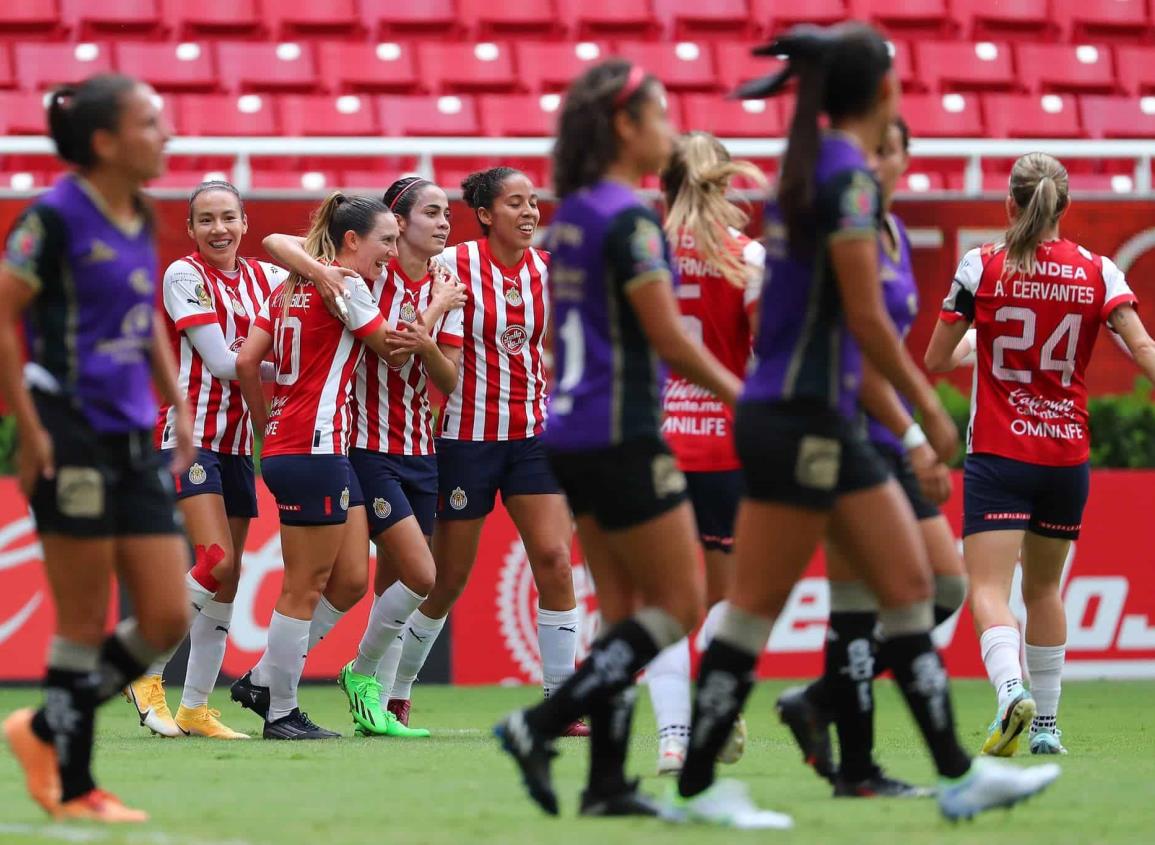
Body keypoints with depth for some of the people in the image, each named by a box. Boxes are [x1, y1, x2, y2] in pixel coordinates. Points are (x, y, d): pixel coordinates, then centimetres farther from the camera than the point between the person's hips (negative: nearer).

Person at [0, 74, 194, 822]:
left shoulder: (141, 221, 11)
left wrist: (178, 407, 17)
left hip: (134, 443, 8)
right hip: (73, 440, -8)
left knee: (166, 620, 4)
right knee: (86, 623, -2)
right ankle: (71, 788, 10)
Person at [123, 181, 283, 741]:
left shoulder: (264, 277, 10)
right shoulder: (184, 275, -8)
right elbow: (221, 362, -13)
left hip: (238, 442, 7)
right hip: (189, 435, -7)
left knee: (227, 580, 6)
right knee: (216, 562, -20)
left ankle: (195, 708, 13)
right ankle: (146, 672, -5)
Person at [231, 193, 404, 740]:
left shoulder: (290, 286, 15)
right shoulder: (346, 286, -10)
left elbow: (246, 362, 11)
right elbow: (392, 349, 0)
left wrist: (267, 425, 19)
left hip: (286, 445, 9)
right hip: (314, 450, -9)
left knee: (352, 578, 12)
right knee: (305, 588, -3)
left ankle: (263, 680, 17)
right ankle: (281, 714, 3)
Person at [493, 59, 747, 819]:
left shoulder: (573, 215, 12)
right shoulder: (628, 219, -15)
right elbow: (667, 337, -16)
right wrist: (745, 399, -4)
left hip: (574, 435, 9)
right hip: (623, 436, -9)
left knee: (625, 613, 11)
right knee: (679, 606, -2)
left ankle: (607, 782, 7)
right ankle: (540, 727, -9)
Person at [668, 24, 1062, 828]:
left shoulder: (814, 167, 12)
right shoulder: (847, 175, -16)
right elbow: (866, 318, -17)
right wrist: (931, 408, -8)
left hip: (832, 422, 10)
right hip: (798, 421, -10)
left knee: (910, 588, 9)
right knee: (755, 611, -2)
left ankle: (959, 774, 12)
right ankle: (695, 789, 5)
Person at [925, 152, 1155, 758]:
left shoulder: (982, 265, -4)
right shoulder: (1097, 272, 2)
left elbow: (935, 360, 2)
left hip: (998, 455, -3)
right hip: (1068, 455, 4)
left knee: (988, 589, -10)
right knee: (1044, 587, 20)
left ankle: (1012, 690, -37)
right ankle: (1045, 725, 23)